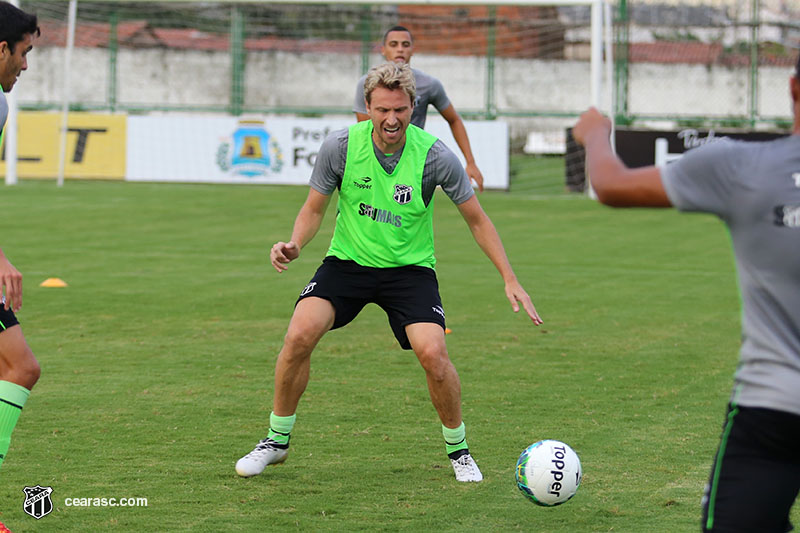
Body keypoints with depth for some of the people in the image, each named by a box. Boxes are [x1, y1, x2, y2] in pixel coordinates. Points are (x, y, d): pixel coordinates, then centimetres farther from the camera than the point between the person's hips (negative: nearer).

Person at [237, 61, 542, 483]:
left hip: (410, 269, -1)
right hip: (347, 260, 1)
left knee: (433, 354, -21)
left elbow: (477, 219, -4)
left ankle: (458, 450, 5)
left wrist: (510, 280, -8)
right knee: (299, 336, -20)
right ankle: (276, 440, 2)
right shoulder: (340, 146, -14)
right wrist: (294, 245, -21)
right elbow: (314, 209, 0)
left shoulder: (435, 156, -17)